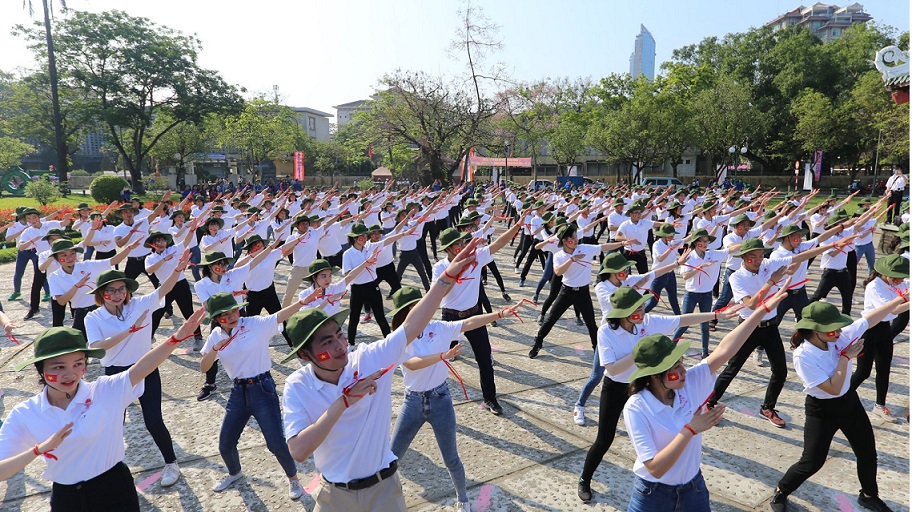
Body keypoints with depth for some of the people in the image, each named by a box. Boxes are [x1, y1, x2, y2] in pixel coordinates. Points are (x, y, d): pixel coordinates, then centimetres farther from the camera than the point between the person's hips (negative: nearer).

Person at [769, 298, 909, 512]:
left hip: (850, 401, 6)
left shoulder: (841, 336, -15)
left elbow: (873, 316, -10)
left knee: (868, 453, 18)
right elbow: (834, 389, -27)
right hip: (821, 410, -6)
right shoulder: (803, 356, -30)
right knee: (812, 462, -3)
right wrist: (846, 356, -24)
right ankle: (780, 492, 20)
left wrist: (903, 299, -16)